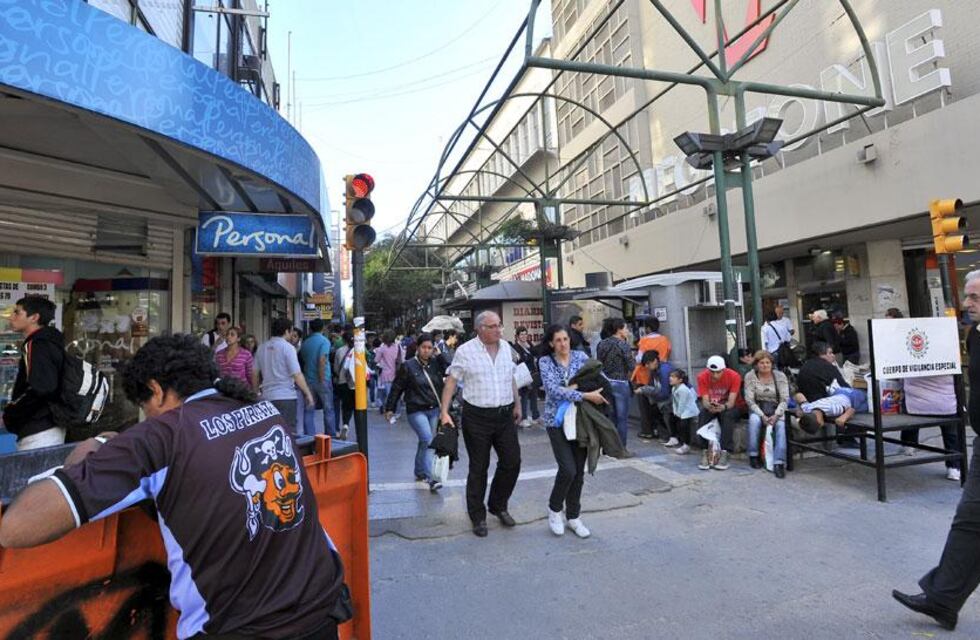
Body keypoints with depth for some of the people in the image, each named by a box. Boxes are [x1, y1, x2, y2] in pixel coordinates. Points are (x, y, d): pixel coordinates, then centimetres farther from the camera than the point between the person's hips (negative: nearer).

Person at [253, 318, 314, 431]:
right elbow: (297, 375, -13)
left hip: (267, 396, 7)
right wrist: (308, 393, -4)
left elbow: (255, 374, 15)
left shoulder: (262, 348, 10)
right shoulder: (287, 347, -10)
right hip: (285, 397, -6)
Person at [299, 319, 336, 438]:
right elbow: (322, 360, -19)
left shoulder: (305, 343, 8)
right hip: (322, 380, -4)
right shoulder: (324, 341, -10)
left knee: (309, 410, 7)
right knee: (328, 409, 6)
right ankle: (331, 435, 13)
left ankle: (309, 436, 8)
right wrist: (322, 380, -17)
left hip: (308, 380, 5)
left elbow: (302, 361, 16)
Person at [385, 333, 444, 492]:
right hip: (416, 411, -5)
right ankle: (430, 478, -14)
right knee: (428, 441, -16)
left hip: (434, 410, 5)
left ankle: (419, 472, 35)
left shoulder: (435, 364, 5)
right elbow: (397, 388, -2)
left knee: (424, 442, 16)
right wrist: (389, 408, 0)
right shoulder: (408, 366, -7)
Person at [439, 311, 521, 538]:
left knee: (512, 462, 8)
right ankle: (478, 516, 25)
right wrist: (444, 411, -13)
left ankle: (498, 505, 32)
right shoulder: (465, 351, -9)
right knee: (478, 468, 6)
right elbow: (451, 381, -6)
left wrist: (517, 404, 17)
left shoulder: (506, 347, 7)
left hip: (505, 415, 5)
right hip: (477, 417, -4)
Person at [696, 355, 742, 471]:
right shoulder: (702, 377, -17)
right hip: (710, 407, 1)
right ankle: (706, 452, -27)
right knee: (702, 415, -31)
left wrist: (723, 407, -49)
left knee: (727, 416, -35)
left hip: (729, 407, -1)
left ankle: (725, 453, -35)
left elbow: (731, 402, -25)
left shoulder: (734, 376, -21)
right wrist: (709, 406, -45)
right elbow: (705, 400, -20)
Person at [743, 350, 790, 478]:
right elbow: (749, 400, -7)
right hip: (757, 408, 0)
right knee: (754, 420, -33)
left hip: (776, 409, 1)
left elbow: (784, 399, -5)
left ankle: (779, 462, -32)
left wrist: (776, 415, -20)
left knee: (780, 424, -31)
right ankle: (753, 455, -17)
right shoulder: (750, 376, -3)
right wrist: (762, 415, -20)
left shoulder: (780, 376, 0)